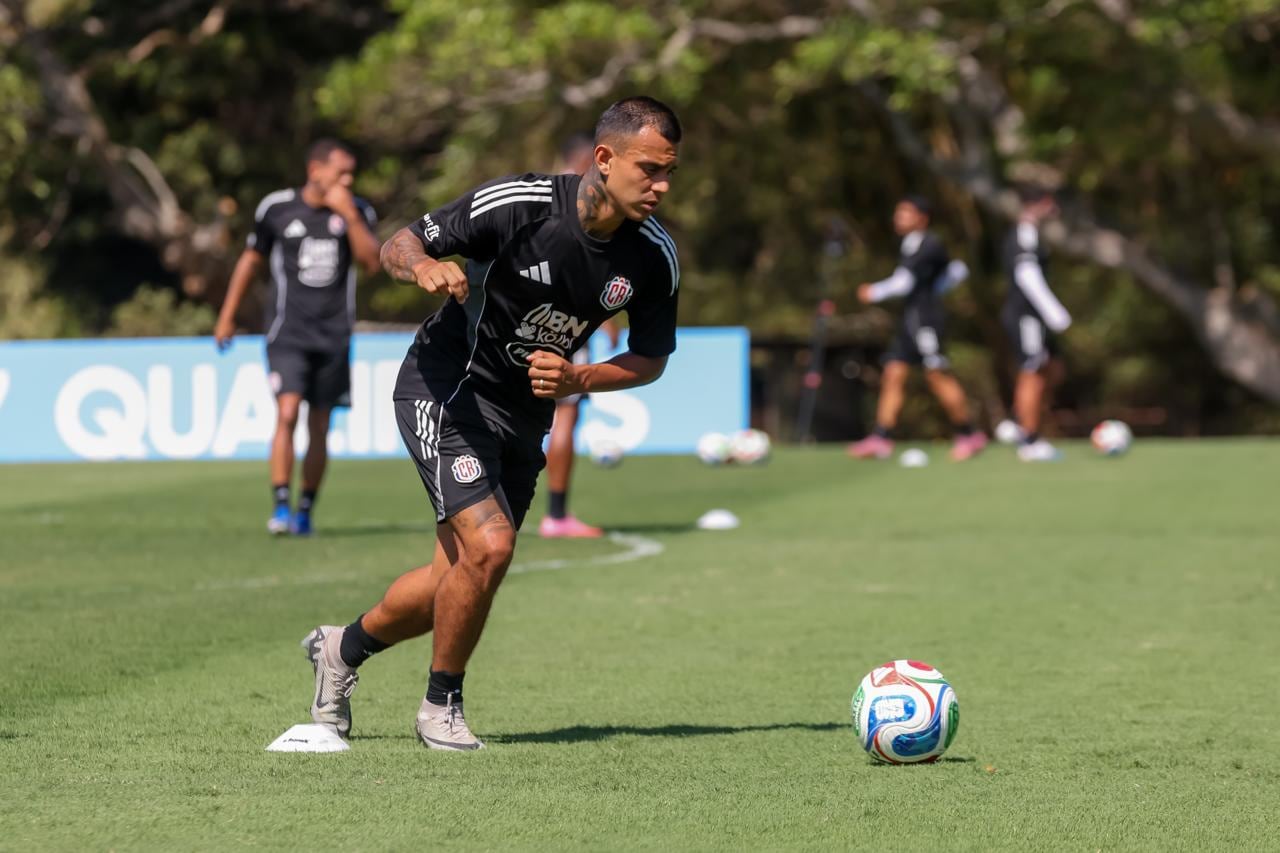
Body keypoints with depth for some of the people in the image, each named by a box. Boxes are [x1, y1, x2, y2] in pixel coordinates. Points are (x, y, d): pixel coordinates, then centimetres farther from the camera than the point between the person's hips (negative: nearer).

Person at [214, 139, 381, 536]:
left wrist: (348, 215, -18)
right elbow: (251, 260, 11)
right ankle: (280, 508, -17)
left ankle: (306, 511, 18)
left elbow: (371, 262, -11)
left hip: (333, 335, 2)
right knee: (287, 413, -18)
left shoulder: (357, 212, 3)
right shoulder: (276, 209, -1)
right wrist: (227, 317, 14)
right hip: (288, 332, -2)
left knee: (319, 428, 6)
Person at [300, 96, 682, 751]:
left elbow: (650, 358, 3)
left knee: (460, 577, 10)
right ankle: (441, 705, -1)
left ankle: (343, 649, 38)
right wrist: (425, 266, -36)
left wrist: (576, 379, -16)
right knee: (488, 545, -22)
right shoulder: (518, 204, -23)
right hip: (445, 389, -6)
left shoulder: (654, 256, -11)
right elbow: (396, 247, -12)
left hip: (524, 419, 6)